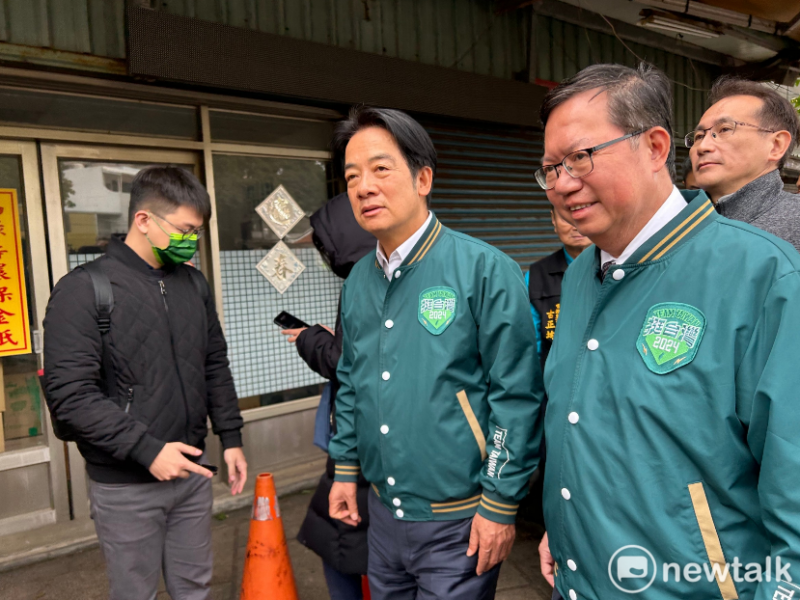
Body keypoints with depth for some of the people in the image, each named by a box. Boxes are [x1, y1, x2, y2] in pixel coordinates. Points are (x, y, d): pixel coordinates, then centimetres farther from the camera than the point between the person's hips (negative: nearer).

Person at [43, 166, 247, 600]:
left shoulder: (193, 284, 6)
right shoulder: (83, 291, -12)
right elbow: (69, 394, -18)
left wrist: (231, 438, 10)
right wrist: (147, 450, -20)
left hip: (191, 470, 5)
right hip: (125, 486, -5)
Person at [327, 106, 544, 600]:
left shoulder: (484, 270, -17)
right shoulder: (359, 280, 3)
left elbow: (517, 396, -16)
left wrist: (500, 504, -13)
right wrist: (345, 468, 13)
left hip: (458, 524, -6)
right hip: (383, 513, 6)